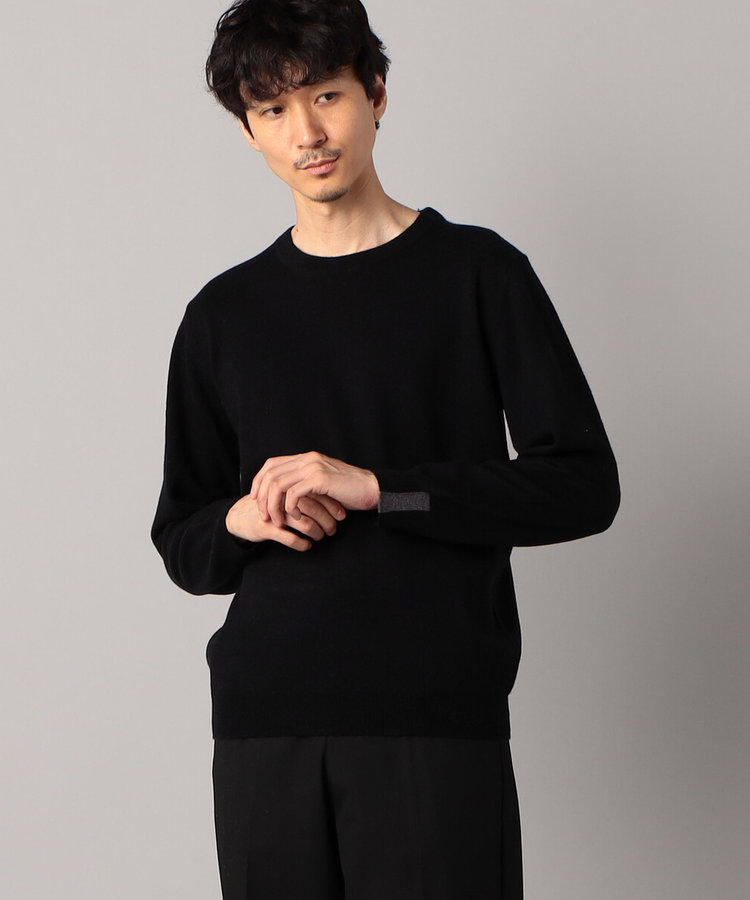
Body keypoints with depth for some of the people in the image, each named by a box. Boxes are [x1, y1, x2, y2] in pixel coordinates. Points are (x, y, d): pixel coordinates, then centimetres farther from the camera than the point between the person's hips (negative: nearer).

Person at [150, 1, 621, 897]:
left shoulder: (475, 272, 4)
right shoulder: (223, 314, 14)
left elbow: (583, 485, -4)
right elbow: (180, 543, 18)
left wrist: (377, 487, -12)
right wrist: (243, 521, -6)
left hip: (437, 718, -3)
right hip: (263, 721, 3)